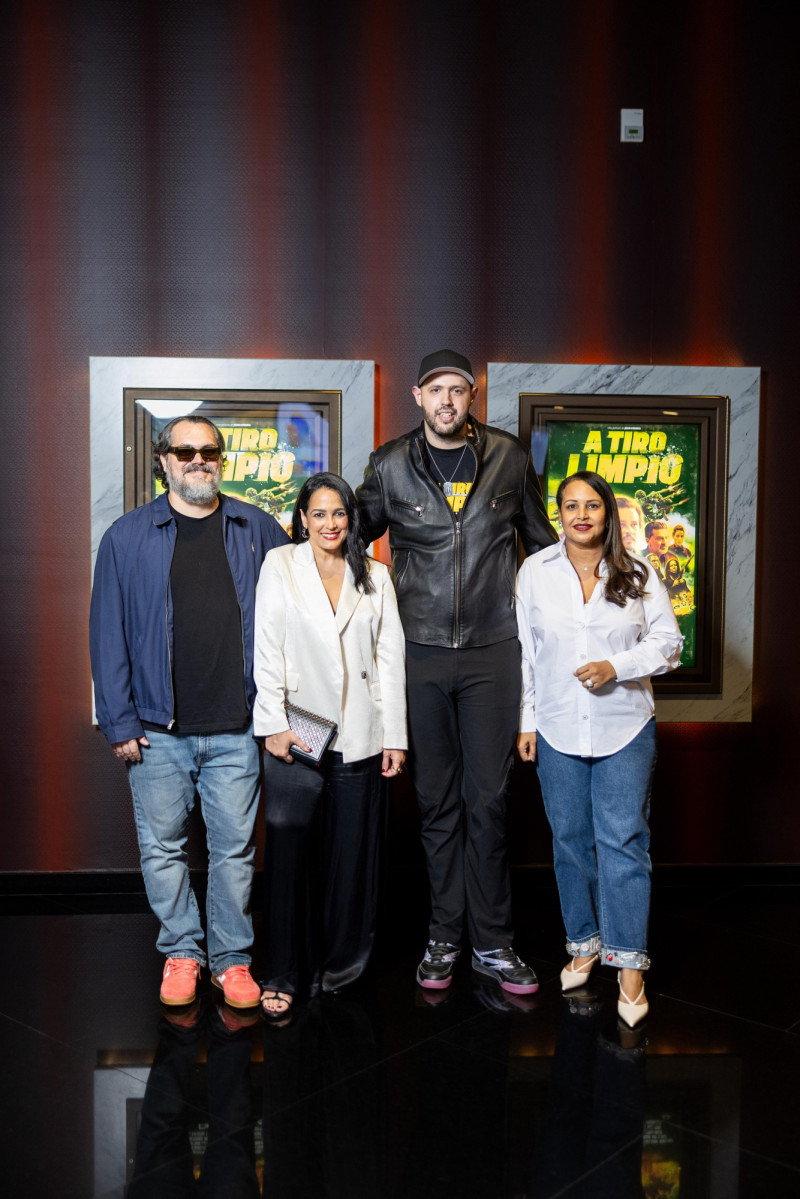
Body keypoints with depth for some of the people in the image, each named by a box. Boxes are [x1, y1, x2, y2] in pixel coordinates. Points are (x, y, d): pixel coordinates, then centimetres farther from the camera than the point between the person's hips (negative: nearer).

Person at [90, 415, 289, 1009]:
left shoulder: (258, 530, 6)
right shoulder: (128, 536, 3)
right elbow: (109, 633, 2)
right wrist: (120, 721, -4)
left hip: (236, 730, 0)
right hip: (157, 732, 0)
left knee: (235, 848, 8)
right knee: (163, 847, 10)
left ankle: (233, 957, 24)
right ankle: (181, 951, 28)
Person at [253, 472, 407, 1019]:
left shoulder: (375, 575, 10)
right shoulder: (280, 566, 5)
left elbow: (390, 657, 8)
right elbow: (267, 650, 0)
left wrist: (395, 736, 3)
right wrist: (274, 724, -8)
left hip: (360, 736, 2)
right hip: (296, 734, -2)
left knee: (353, 854, 8)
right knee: (289, 848, -3)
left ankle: (340, 965, 24)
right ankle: (284, 976, 10)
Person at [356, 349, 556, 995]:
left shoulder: (509, 457, 4)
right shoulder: (389, 466, 2)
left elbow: (543, 542, 15)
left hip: (493, 650, 0)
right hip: (421, 653, 1)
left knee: (488, 799, 2)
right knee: (437, 800, 8)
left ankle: (493, 942, 15)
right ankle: (445, 936, 22)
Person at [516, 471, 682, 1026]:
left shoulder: (638, 574, 1)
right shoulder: (535, 571, 3)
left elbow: (668, 642, 3)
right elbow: (525, 651, 6)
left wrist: (617, 667, -14)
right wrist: (528, 720, 3)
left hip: (625, 730, -1)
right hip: (558, 730, 2)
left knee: (623, 840, -2)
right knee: (571, 839, 10)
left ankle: (629, 961, 7)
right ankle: (584, 943, 26)